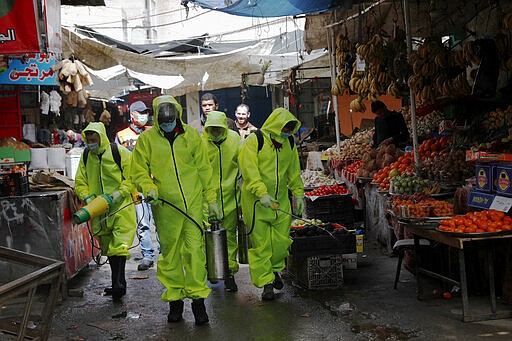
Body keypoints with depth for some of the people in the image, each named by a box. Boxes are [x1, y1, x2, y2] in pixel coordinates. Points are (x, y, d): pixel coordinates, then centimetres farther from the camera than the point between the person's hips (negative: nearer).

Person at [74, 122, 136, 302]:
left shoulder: (120, 153, -6)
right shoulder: (86, 157, 9)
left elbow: (132, 179, -7)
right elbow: (80, 183, 12)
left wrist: (118, 194, -18)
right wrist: (87, 197, -7)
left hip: (121, 206, -5)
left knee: (120, 245, -15)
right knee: (107, 246, 12)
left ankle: (118, 282, -15)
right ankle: (118, 281, 24)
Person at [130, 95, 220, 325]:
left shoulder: (191, 136, 8)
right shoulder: (146, 140, 4)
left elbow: (204, 170, 11)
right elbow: (138, 172, 6)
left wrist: (211, 199, 9)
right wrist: (149, 188, -14)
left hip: (193, 203, 0)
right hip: (165, 207, 0)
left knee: (195, 249, -5)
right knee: (170, 253, 6)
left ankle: (198, 298, 5)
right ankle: (175, 299, 19)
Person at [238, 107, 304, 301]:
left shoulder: (289, 144, 9)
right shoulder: (254, 141, -10)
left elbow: (294, 172, 20)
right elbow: (249, 170, -18)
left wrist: (298, 194, 16)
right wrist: (261, 192, -28)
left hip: (280, 201, 5)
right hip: (256, 202, -5)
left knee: (282, 241, 6)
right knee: (260, 243, -1)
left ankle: (274, 269, 33)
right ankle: (266, 282, 9)